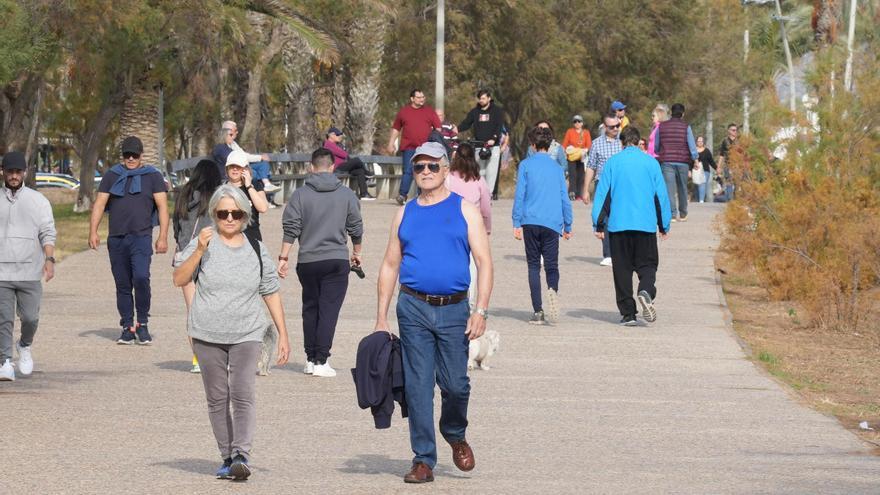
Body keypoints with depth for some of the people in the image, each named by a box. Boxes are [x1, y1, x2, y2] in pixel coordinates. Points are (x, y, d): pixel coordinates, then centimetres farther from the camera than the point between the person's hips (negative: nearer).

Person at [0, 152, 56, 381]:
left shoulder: (38, 201, 7)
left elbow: (47, 233, 3)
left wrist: (50, 259, -11)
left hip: (30, 272, 0)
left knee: (30, 317, 1)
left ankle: (25, 346, 30)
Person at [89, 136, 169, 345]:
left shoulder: (152, 176, 8)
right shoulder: (112, 176, 14)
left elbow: (162, 207, 3)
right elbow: (99, 204, 10)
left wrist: (163, 237, -7)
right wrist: (93, 232, -3)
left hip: (141, 236, -3)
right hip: (116, 239, 3)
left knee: (141, 278, -20)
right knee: (122, 285, 5)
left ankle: (142, 324, -8)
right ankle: (127, 328, 11)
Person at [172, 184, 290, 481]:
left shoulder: (256, 250, 6)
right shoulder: (204, 243, 1)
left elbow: (271, 293, 12)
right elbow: (179, 280, -7)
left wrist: (283, 334, 9)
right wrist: (199, 251, -19)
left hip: (246, 334, 0)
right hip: (208, 334, 0)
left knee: (243, 394, -15)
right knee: (217, 398, 5)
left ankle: (241, 454, -21)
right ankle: (227, 457, 14)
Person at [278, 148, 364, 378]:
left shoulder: (300, 194, -2)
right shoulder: (346, 194, 1)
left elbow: (291, 229, -5)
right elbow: (356, 227, 8)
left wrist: (283, 257, 0)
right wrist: (356, 252, 23)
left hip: (308, 261, 1)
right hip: (337, 260, -1)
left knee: (310, 309, 14)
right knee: (329, 310, -2)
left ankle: (311, 359, 15)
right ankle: (321, 361, -8)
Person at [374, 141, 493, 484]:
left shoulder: (464, 210, 4)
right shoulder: (406, 214, 12)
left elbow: (484, 262, 0)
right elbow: (390, 265, 14)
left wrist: (481, 311, -10)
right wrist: (381, 317, 7)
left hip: (454, 310, -2)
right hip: (413, 309, 2)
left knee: (455, 384, -3)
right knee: (417, 385, -1)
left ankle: (455, 435, 27)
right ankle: (423, 459, 6)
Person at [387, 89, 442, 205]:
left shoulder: (429, 111, 9)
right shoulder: (403, 112, 9)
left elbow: (438, 128, 9)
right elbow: (396, 129, 15)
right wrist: (391, 144, 11)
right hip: (408, 147, -1)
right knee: (408, 171, -9)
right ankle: (402, 195, -8)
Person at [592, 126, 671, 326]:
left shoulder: (613, 162, 3)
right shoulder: (650, 162, 4)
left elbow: (603, 193, 2)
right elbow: (661, 194, 7)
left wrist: (599, 224, 5)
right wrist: (664, 225, 14)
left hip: (618, 225, 0)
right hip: (646, 225, 0)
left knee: (622, 269, 7)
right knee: (647, 265, 7)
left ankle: (628, 313, 3)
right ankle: (646, 291, -24)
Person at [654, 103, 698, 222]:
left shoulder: (661, 126, 5)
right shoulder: (686, 127, -2)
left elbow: (656, 147, 14)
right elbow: (692, 146, -5)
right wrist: (695, 159, 8)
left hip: (666, 162, 0)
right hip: (683, 162, 0)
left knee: (669, 188, -5)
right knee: (682, 188, 13)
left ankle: (672, 214, -16)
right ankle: (683, 214, 22)